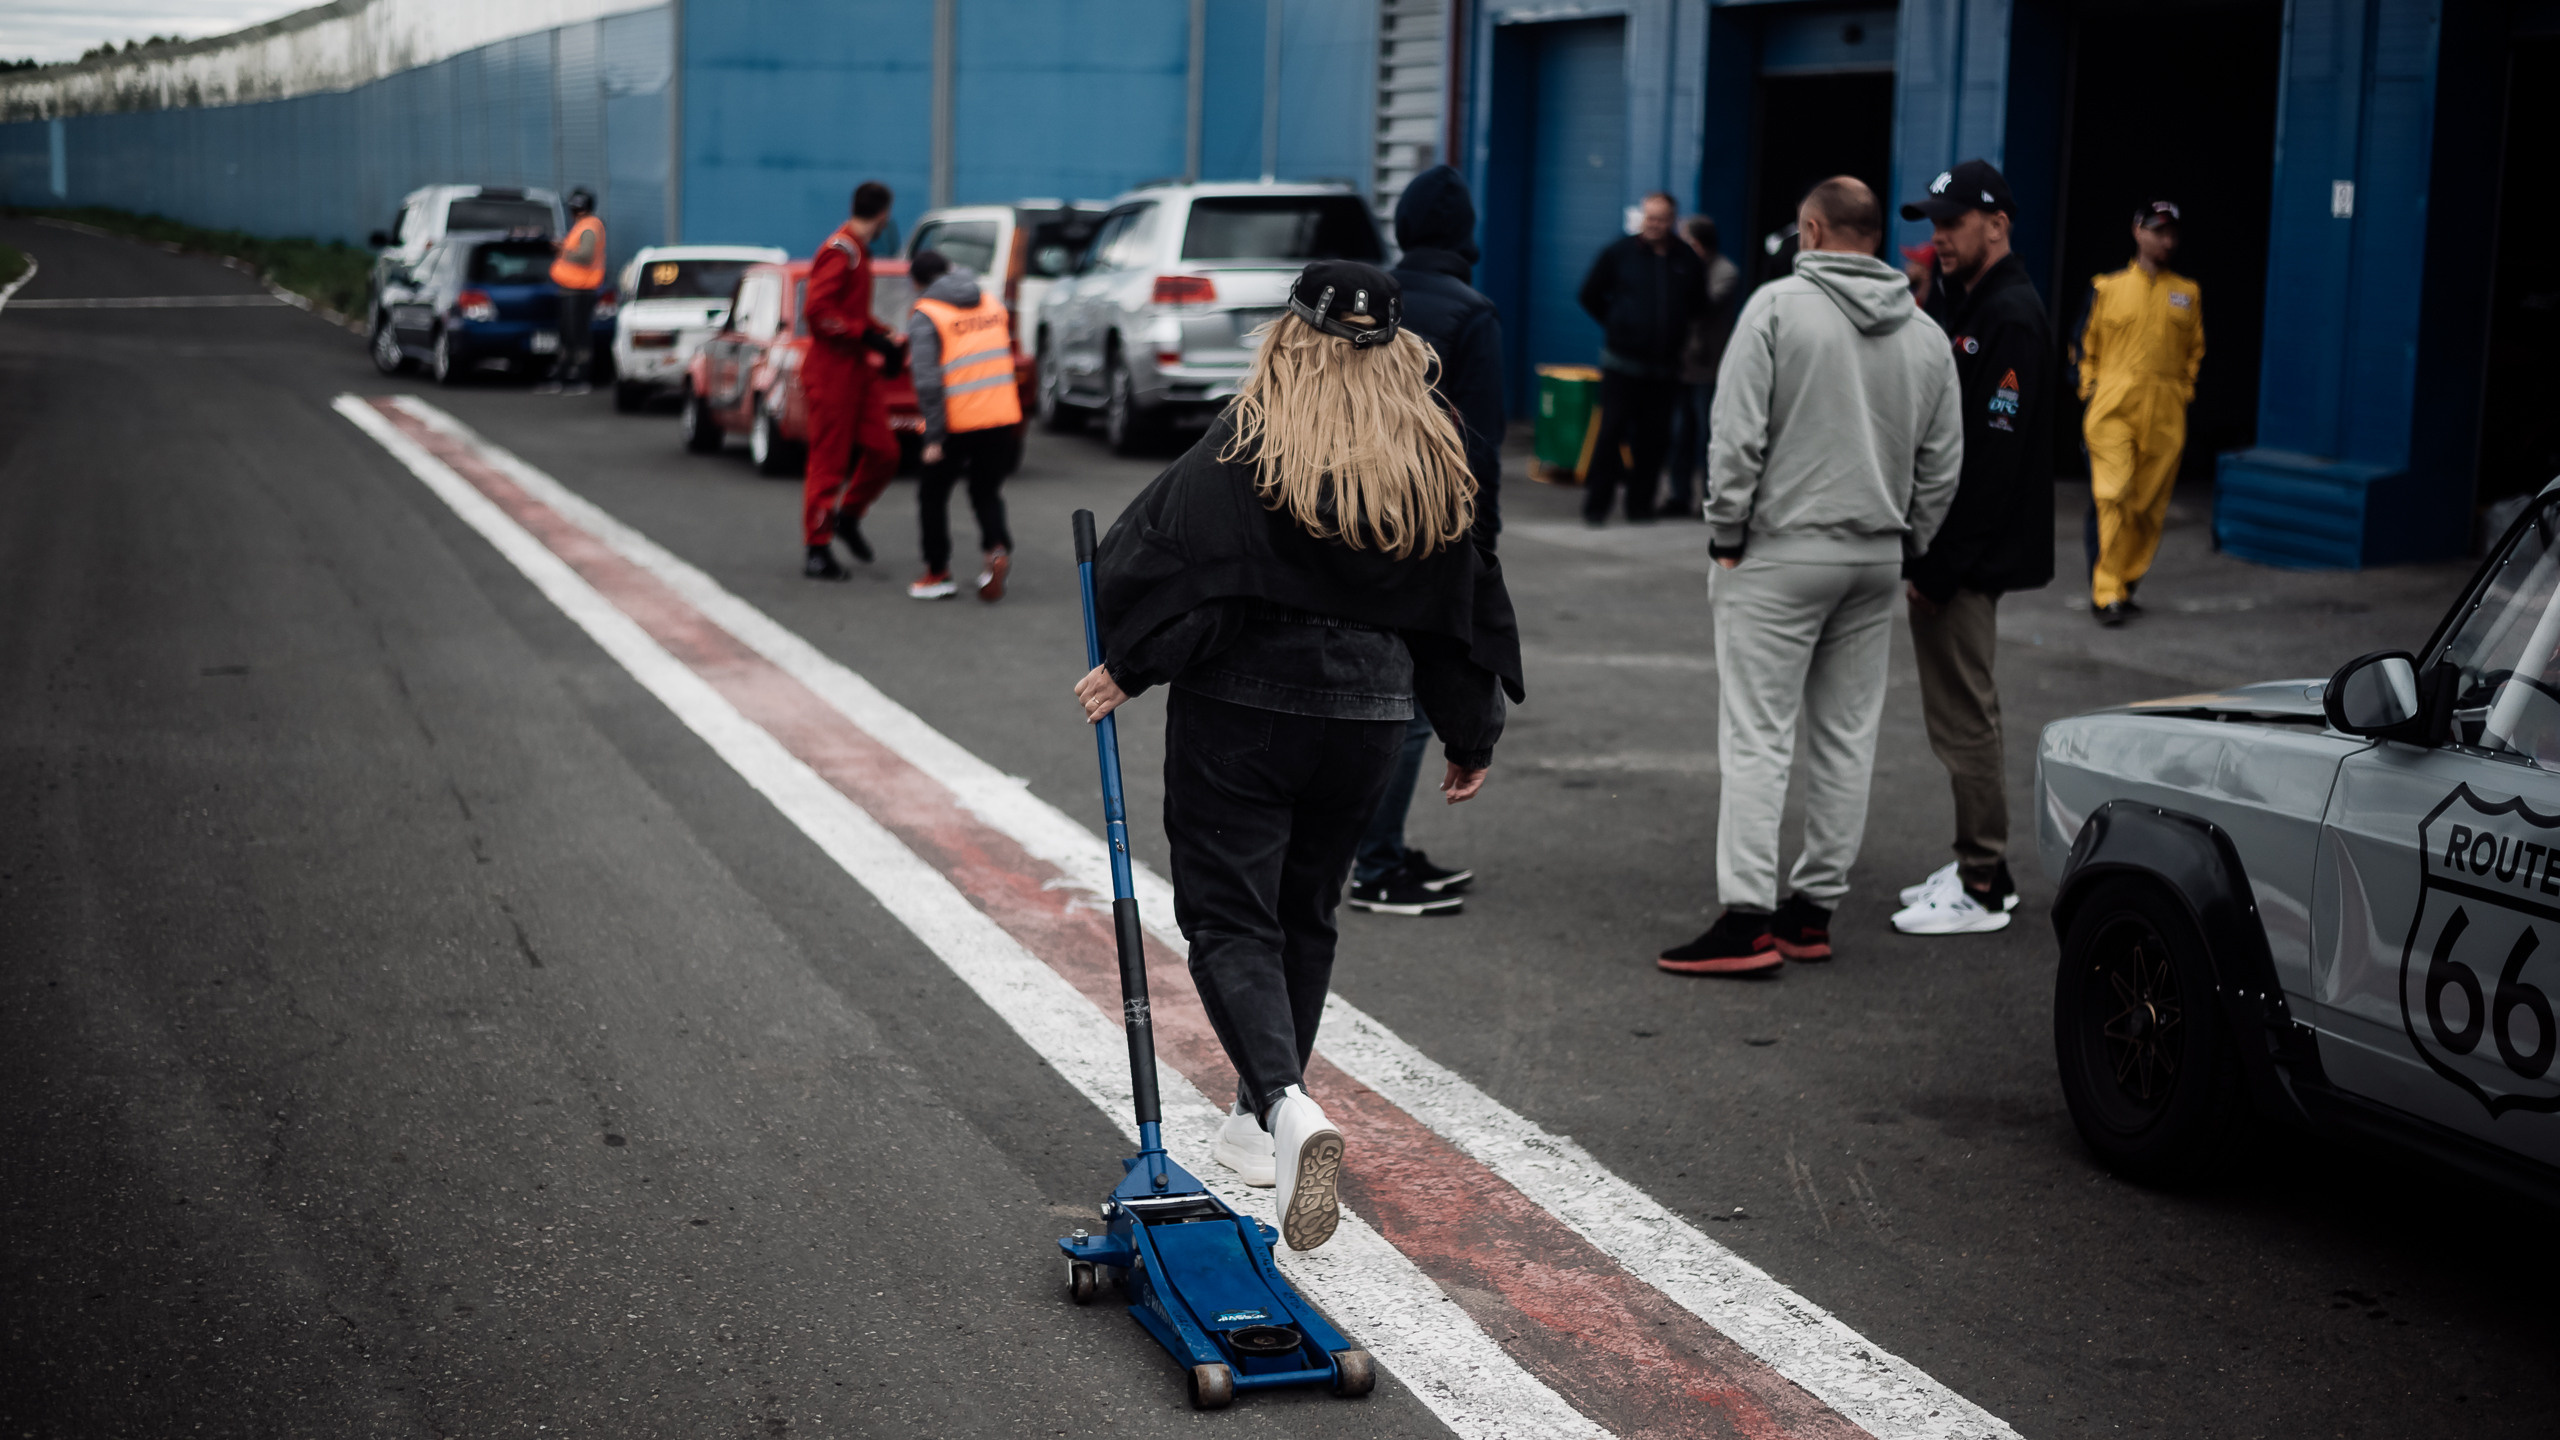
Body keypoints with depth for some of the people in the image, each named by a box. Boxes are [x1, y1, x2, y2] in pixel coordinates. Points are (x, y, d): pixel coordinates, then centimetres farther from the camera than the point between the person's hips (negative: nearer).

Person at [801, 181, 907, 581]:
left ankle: (848, 517, 24)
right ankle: (818, 551, 2)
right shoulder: (840, 252, -15)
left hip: (860, 370, 9)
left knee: (882, 452, 5)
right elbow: (818, 312, -23)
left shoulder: (859, 251, 15)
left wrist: (884, 336, 11)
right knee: (828, 463, -4)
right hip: (833, 372, -9)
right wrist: (868, 334, -24)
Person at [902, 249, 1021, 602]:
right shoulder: (993, 304, 11)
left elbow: (928, 381, -15)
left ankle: (938, 573, 16)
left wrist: (933, 437, -14)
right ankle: (997, 548, -9)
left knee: (933, 493, 14)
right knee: (986, 492, 18)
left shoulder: (924, 316, -7)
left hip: (957, 423, -5)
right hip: (1003, 418, 5)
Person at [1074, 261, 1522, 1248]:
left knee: (1229, 917, -1)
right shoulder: (1436, 469, 3)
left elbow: (1176, 561, -18)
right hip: (1365, 720, 5)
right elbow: (1461, 604, 10)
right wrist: (1472, 738, 18)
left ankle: (1286, 1105, -24)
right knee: (1304, 914, 19)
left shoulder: (1247, 446, -12)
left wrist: (1129, 665, -6)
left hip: (1240, 709, -5)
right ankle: (1259, 1124, 29)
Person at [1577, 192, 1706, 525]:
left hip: (1664, 368, 2)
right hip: (1622, 363, -2)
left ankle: (1640, 503, 13)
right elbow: (1590, 295, 10)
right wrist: (1615, 325, 10)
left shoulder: (1687, 260, 6)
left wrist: (1677, 333, 15)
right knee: (1612, 432, -6)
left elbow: (1699, 303, 21)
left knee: (1655, 437, 3)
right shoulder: (1619, 253, 0)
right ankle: (1597, 505, 0)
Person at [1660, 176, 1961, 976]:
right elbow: (1941, 464, 10)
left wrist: (1726, 537, -5)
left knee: (1757, 735, -6)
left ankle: (1747, 918, -11)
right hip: (1875, 560, 6)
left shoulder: (1777, 305, -8)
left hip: (1782, 552, -6)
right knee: (1847, 737, 11)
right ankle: (1814, 909, 16)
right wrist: (1904, 545, 18)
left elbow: (1737, 436, -13)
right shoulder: (1926, 334, 9)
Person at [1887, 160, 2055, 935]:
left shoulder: (2011, 317, -15)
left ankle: (1983, 889, 0)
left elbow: (1992, 454, -21)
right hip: (1941, 547, 10)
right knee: (1959, 713, 15)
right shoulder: (1955, 304, 16)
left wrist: (1940, 562, -23)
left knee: (1964, 716, -6)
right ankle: (1977, 866, 24)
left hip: (1968, 558, -10)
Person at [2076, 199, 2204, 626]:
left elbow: (2195, 351, 20)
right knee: (2113, 496, -13)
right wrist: (2091, 390, 3)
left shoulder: (2188, 294, 13)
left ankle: (2125, 584, 17)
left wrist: (2182, 392, 9)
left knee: (2151, 503, 3)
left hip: (2165, 415, 3)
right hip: (2113, 409, -3)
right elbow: (2086, 345, 12)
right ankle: (2106, 591, -11)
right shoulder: (2107, 288, 7)